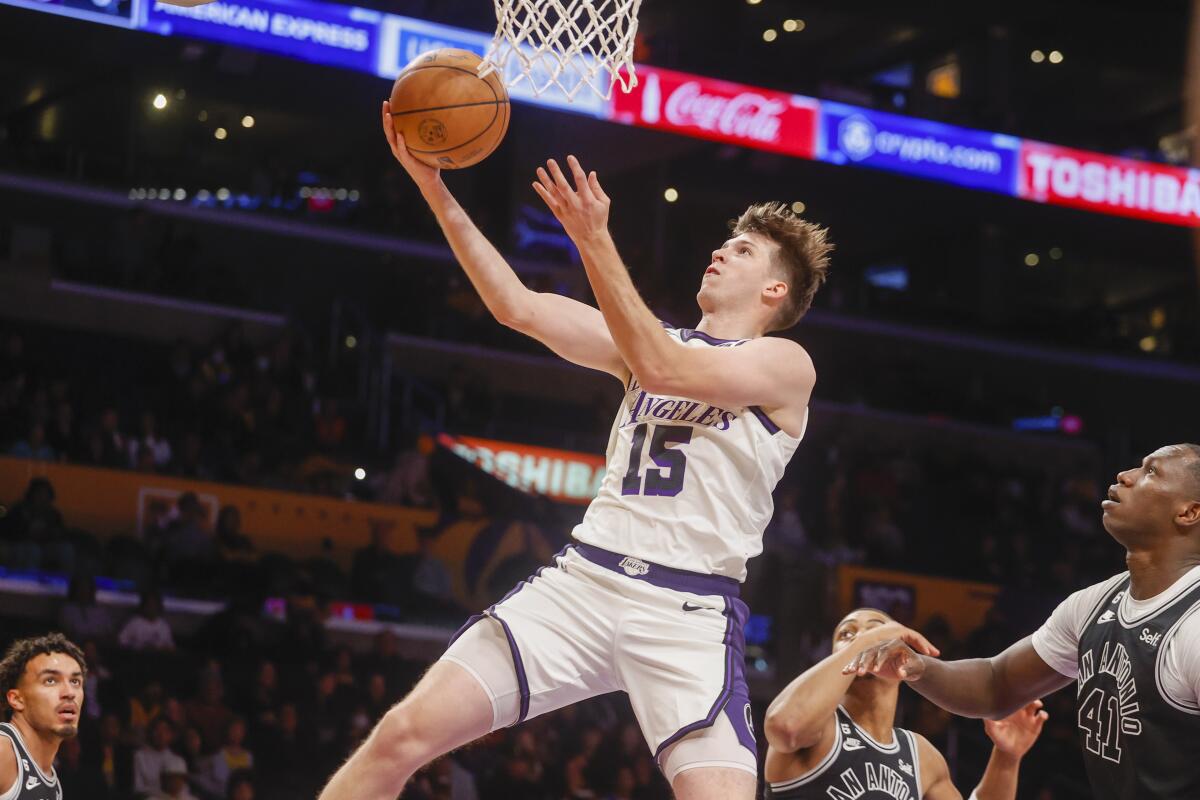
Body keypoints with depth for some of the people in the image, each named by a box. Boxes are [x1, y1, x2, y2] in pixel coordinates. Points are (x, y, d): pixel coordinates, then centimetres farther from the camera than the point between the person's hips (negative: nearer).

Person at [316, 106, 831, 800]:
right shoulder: (654, 340, 20)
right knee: (406, 733, -8)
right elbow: (518, 306, 12)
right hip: (583, 580, 5)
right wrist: (434, 188, 5)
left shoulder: (786, 364, 2)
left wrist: (595, 242, -20)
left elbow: (662, 369, -15)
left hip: (687, 609, -4)